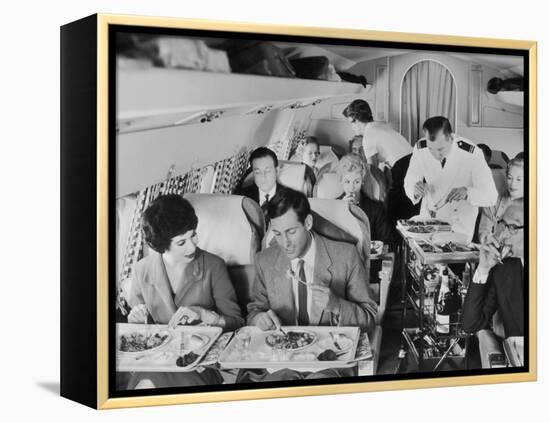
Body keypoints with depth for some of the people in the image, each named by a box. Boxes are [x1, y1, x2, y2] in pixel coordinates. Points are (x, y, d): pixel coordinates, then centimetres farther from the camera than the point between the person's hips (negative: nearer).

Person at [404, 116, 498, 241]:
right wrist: (415, 190, -30)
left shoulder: (472, 154, -25)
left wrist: (467, 192, -43)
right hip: (428, 217, 2)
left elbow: (491, 196, -24)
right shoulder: (420, 149, -17)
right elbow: (409, 182, -6)